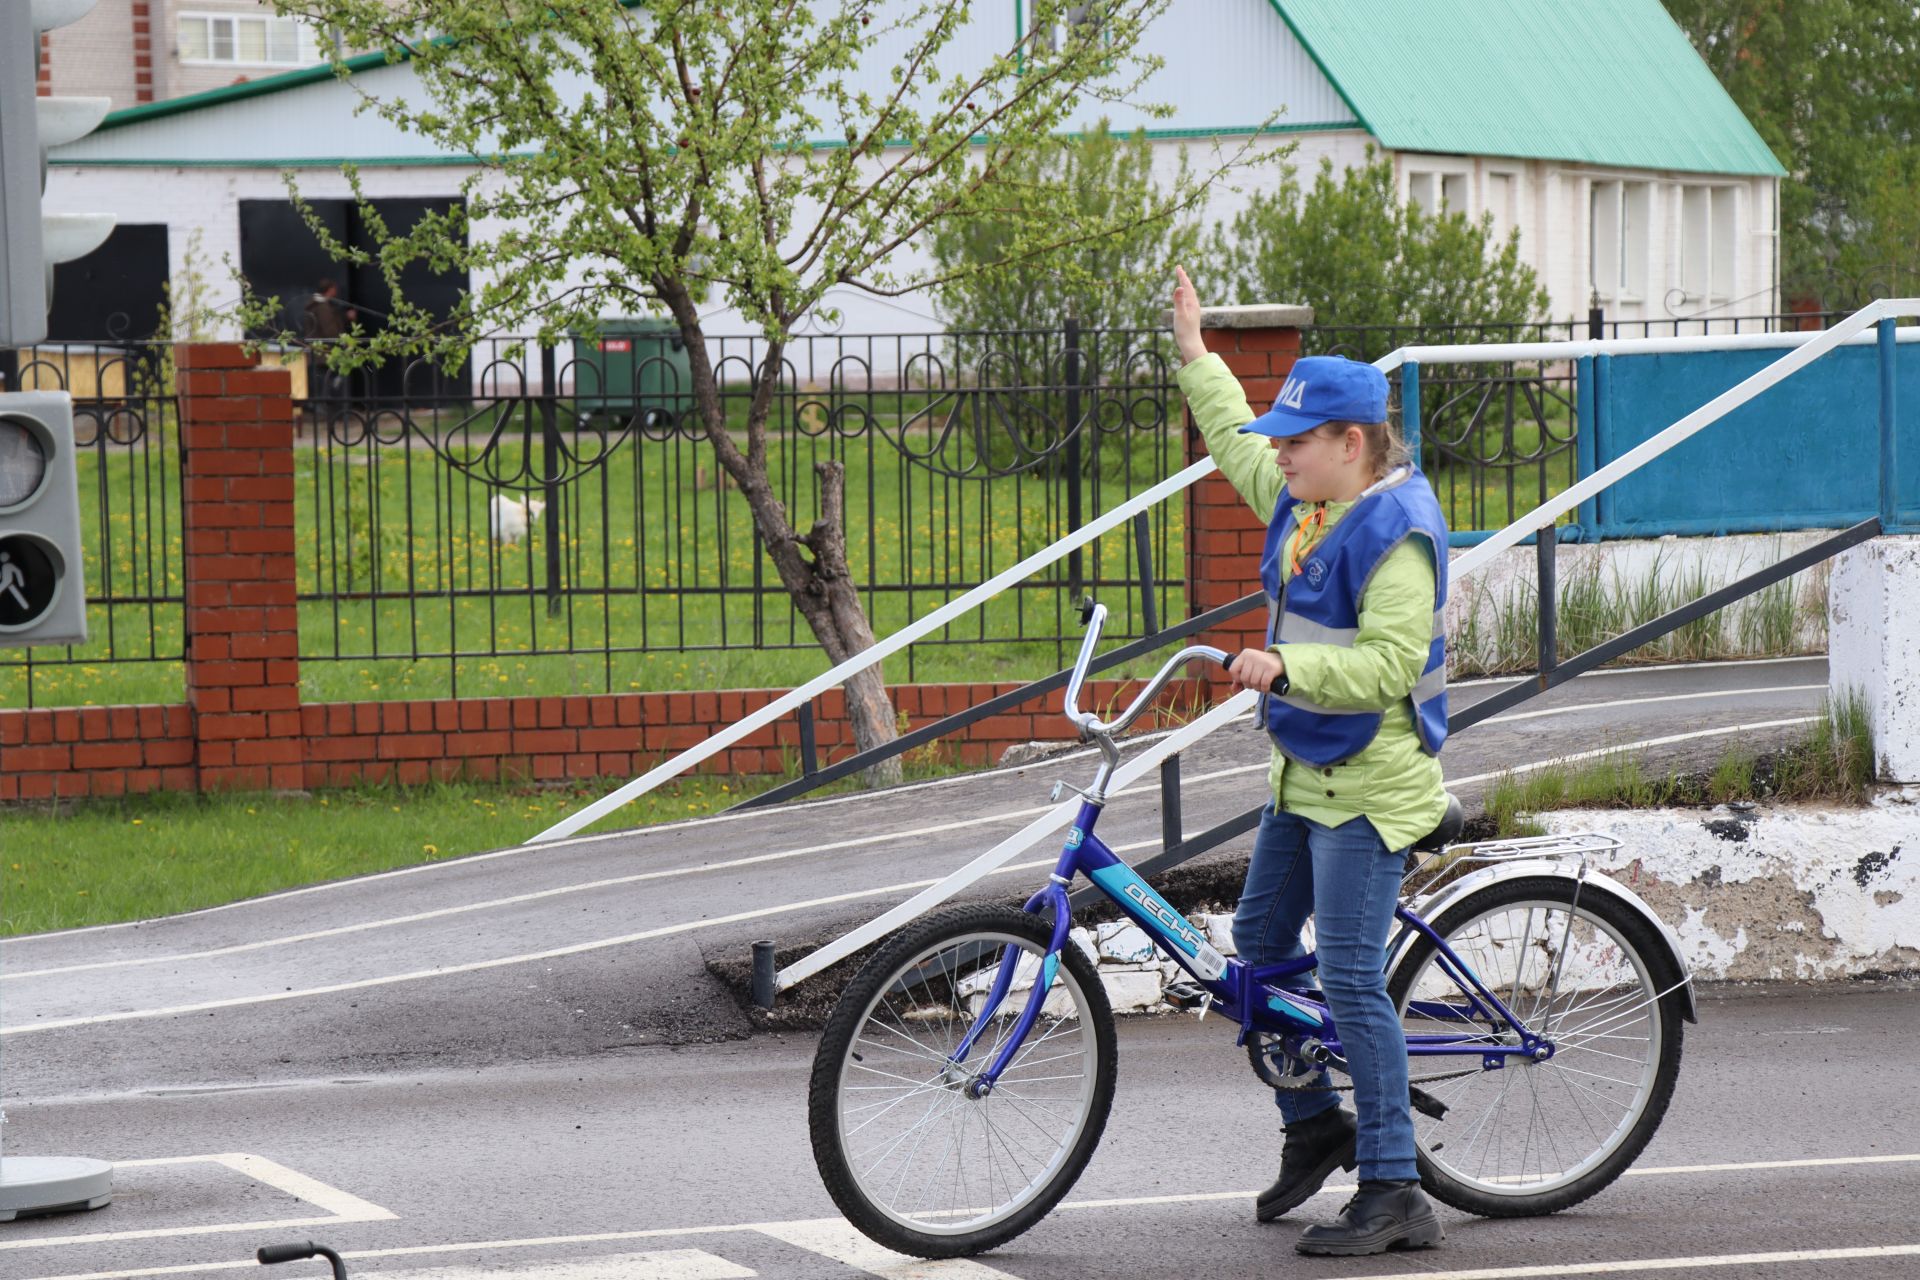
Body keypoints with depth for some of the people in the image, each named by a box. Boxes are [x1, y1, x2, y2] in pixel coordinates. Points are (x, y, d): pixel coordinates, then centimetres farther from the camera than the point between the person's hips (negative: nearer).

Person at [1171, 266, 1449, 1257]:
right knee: (1258, 943, 18)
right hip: (1306, 776, 10)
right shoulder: (1303, 502, 8)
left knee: (1351, 981, -12)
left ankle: (1393, 1192, -7)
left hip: (1371, 785, -10)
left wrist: (1285, 666, -36)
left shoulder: (1397, 531, -20)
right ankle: (1315, 1123, 35)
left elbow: (1389, 664, -27)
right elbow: (1236, 447, 29)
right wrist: (1194, 356, 32)